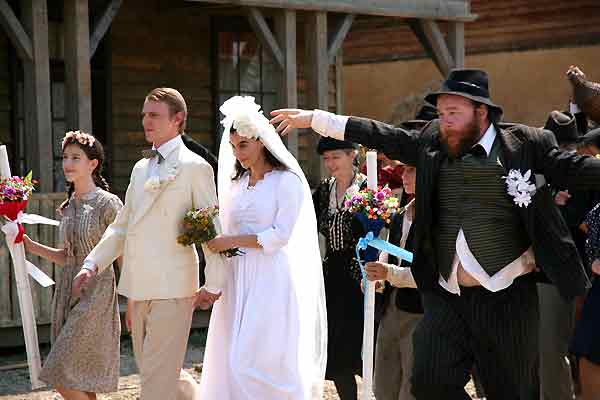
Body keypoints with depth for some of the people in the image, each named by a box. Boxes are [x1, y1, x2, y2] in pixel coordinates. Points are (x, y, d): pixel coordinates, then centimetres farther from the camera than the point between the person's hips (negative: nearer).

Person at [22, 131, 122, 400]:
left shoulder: (108, 204, -10)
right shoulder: (68, 207, 12)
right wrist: (30, 246, 5)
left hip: (95, 294, -7)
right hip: (67, 292, 7)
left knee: (64, 377, -11)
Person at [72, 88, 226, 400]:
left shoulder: (194, 167, -5)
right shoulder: (140, 168, 17)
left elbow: (211, 228, -6)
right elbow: (122, 225, 19)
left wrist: (214, 283, -8)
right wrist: (93, 263, 8)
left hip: (173, 287, -7)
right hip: (140, 286, 8)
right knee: (150, 368, 16)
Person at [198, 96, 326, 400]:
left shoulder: (287, 181, -4)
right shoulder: (235, 183, 15)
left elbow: (280, 235, -12)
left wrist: (232, 241, -14)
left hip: (270, 281, -6)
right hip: (237, 280, 6)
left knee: (254, 363, -10)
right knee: (230, 362, 2)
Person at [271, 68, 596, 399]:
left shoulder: (526, 145, -2)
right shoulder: (432, 145, 7)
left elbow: (574, 169, -4)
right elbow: (382, 136, 13)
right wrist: (314, 119, 14)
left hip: (507, 298, -3)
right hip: (445, 297, 3)